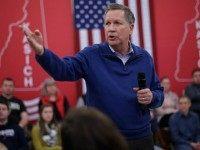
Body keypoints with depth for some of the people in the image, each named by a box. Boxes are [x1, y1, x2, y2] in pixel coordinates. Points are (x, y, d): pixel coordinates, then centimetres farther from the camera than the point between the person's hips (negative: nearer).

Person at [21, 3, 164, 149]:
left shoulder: (145, 58, 4)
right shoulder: (91, 55, -5)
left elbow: (159, 92, 11)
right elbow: (63, 69, -19)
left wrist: (151, 98, -13)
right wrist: (41, 52, -37)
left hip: (141, 138, 3)